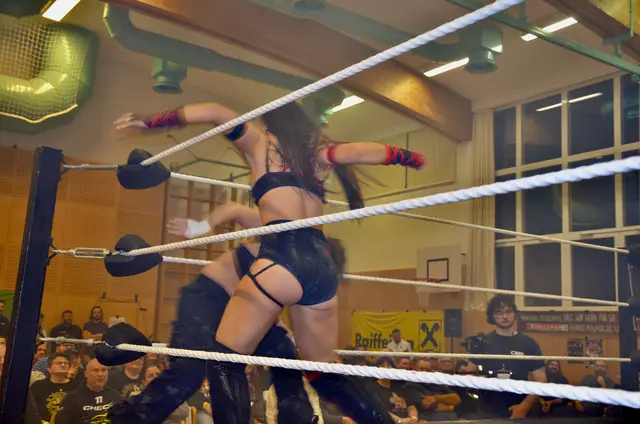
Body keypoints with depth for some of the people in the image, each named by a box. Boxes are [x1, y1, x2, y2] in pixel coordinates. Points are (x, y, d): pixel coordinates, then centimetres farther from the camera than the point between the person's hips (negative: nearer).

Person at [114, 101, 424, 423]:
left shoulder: (261, 143, 17)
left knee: (225, 359, -2)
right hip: (324, 266, 6)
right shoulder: (318, 153, 25)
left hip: (283, 257, -5)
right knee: (324, 374, 18)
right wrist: (411, 157, 35)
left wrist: (148, 122, 9)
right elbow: (362, 151, 19)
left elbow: (215, 112, 7)